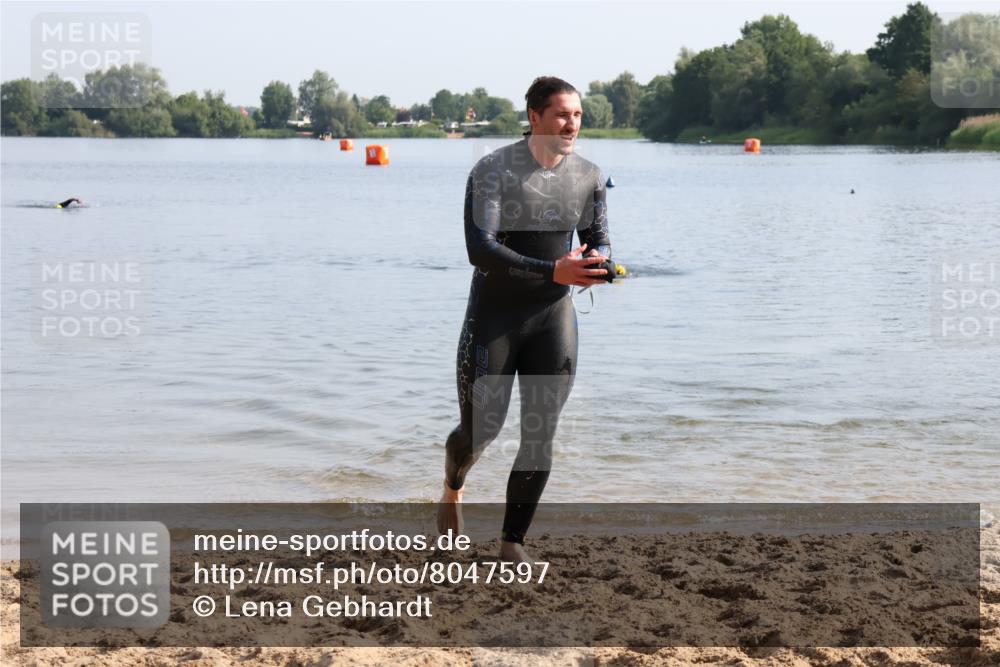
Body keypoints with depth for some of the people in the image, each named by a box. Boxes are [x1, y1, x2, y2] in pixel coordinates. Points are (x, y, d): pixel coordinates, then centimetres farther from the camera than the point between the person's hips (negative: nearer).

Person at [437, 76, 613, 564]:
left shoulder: (588, 176, 0)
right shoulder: (493, 170, -15)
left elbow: (599, 240, 10)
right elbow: (480, 249, -26)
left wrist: (599, 261, -16)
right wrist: (553, 271, -36)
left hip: (553, 316, 3)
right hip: (493, 317, -3)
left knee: (540, 437, -2)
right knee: (480, 430, 4)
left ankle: (513, 542, 13)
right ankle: (453, 489, 39)